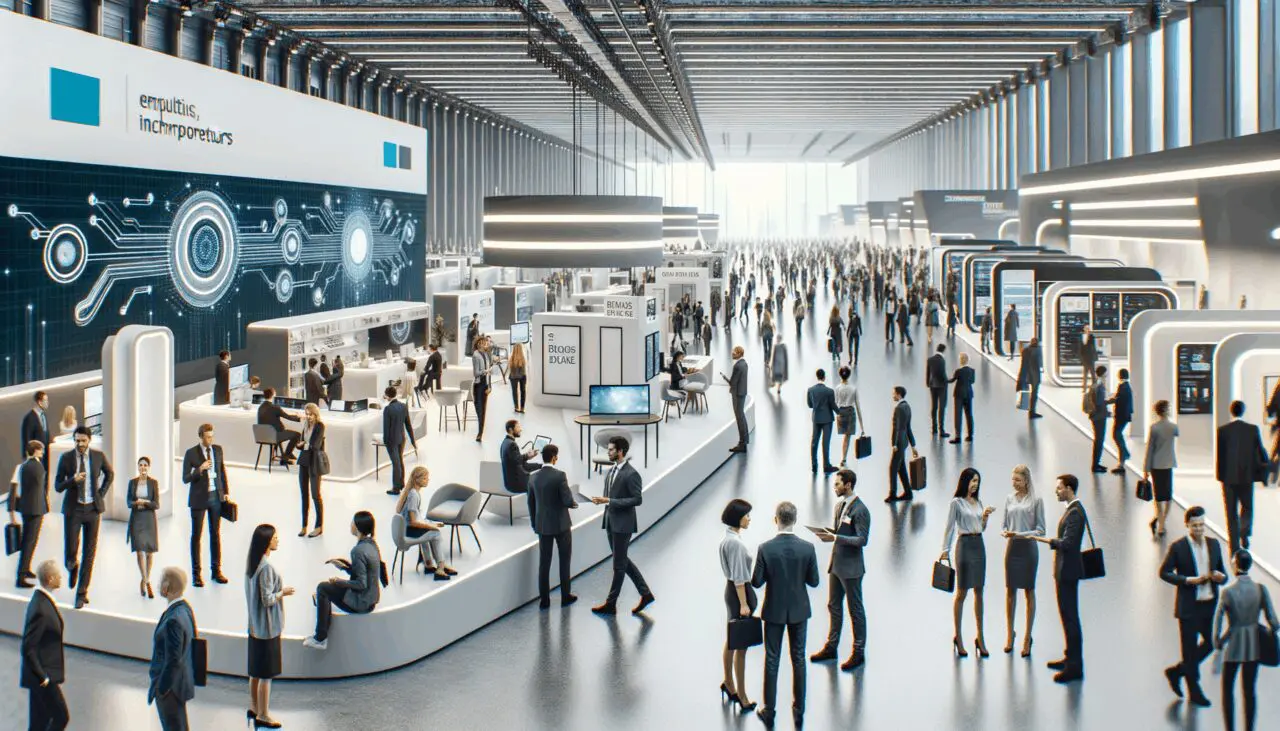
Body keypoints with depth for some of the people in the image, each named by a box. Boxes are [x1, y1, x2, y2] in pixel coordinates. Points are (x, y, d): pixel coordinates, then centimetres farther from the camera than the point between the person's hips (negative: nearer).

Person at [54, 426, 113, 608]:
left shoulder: (98, 456, 0)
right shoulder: (66, 458, -4)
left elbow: (110, 474, 20)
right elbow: (58, 486, -1)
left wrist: (102, 493, 8)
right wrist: (73, 480, -21)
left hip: (92, 508, 1)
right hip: (73, 509, -1)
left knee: (90, 552, 2)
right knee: (70, 551, -8)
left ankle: (82, 593, 11)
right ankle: (73, 566, 30)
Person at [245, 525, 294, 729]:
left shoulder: (252, 562, 4)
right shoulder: (266, 567, -25)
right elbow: (268, 600, -23)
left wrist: (279, 590, 12)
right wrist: (284, 592, -9)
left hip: (255, 626, 9)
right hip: (268, 626, -9)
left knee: (255, 670, 20)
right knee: (266, 673, 2)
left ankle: (254, 708, 33)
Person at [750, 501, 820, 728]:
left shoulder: (765, 549, -18)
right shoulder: (807, 548, -15)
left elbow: (757, 582, -11)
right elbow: (814, 581, -7)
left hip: (774, 611, -1)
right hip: (799, 611, 1)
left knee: (771, 661, 11)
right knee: (799, 660, 14)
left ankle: (769, 711, 19)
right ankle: (799, 711, 22)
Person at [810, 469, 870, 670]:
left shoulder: (860, 510, -19)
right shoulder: (839, 505, 9)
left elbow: (862, 540, -22)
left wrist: (835, 538, -26)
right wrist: (828, 533, -2)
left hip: (851, 568, -9)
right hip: (836, 563, 9)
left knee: (855, 610, 4)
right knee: (834, 606, 17)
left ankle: (858, 652, 15)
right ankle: (831, 647, 29)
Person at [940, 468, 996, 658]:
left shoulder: (978, 502, 12)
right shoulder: (956, 503, -6)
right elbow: (949, 528, -6)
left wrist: (985, 516, 3)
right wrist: (945, 550, -11)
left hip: (979, 545, 6)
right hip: (964, 545, -6)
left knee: (979, 592, 7)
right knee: (962, 592, -1)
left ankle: (980, 637, 12)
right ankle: (958, 637, 8)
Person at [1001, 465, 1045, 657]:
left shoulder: (1036, 500, -4)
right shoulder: (1009, 499, 8)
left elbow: (1040, 529, -4)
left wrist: (1020, 534, -17)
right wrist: (1004, 533, -8)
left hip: (1028, 548, -3)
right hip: (1011, 548, 3)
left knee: (1029, 592, 4)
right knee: (1010, 591, 7)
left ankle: (1027, 637, 10)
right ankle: (1010, 634, 20)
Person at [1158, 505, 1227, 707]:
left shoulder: (1214, 544, 5)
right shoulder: (1178, 547, -9)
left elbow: (1222, 571, 13)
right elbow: (1164, 572, -5)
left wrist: (1221, 577, -11)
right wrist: (1187, 580, -18)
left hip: (1210, 604, 5)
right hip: (1189, 606, -5)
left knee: (1211, 642, 9)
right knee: (1190, 648, 3)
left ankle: (1177, 671, 29)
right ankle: (1194, 692, 17)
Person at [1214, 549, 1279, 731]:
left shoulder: (1228, 592, -19)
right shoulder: (1261, 590, -13)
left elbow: (1217, 620, -15)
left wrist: (1217, 641, 3)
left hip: (1233, 645, -3)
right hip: (1254, 645, 3)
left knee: (1227, 689, 15)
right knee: (1249, 690, 15)